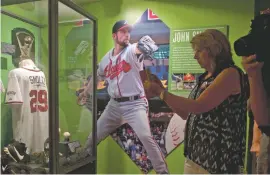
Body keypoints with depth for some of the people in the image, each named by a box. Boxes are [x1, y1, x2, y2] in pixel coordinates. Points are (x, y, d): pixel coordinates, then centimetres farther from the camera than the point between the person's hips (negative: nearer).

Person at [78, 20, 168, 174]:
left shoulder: (132, 50, -9)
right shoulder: (106, 58, 7)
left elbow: (139, 49, -35)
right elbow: (98, 77, 23)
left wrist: (144, 45, -58)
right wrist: (85, 92, 33)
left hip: (135, 104, -5)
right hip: (114, 105, 5)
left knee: (145, 136, -26)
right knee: (93, 137, 14)